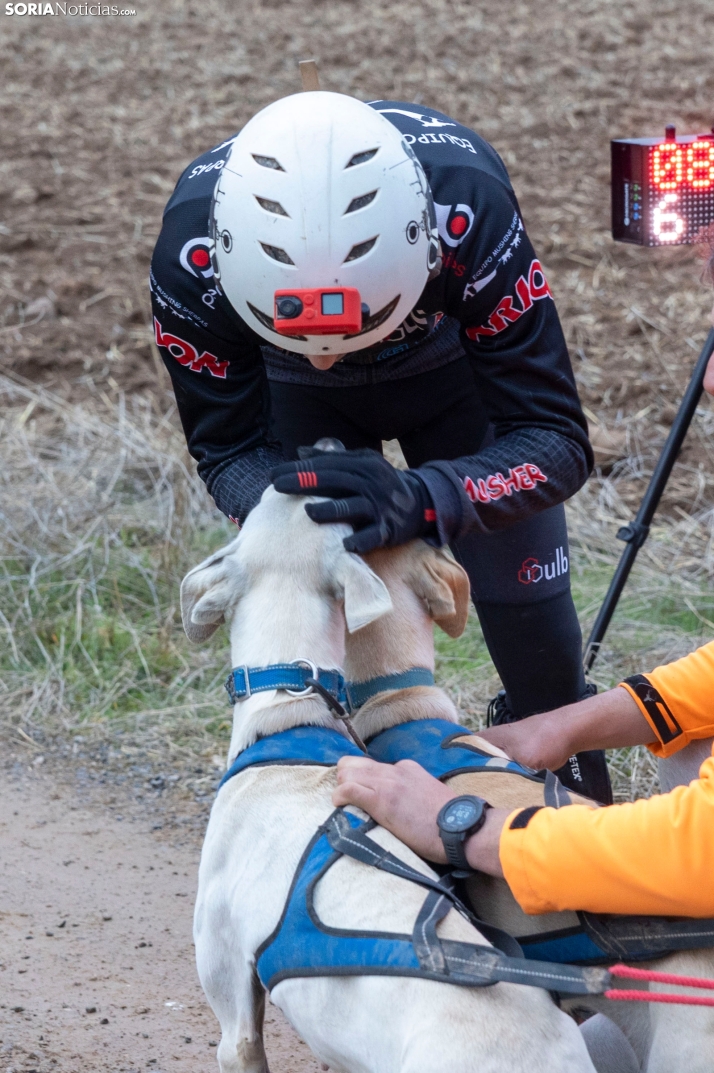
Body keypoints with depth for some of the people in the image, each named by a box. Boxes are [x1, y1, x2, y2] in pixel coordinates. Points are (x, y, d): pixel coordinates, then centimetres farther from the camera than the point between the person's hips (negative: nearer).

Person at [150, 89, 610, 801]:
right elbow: (228, 446, -21)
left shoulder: (468, 211, -45)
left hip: (454, 360, -1)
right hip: (302, 397, 1)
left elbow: (555, 440, -37)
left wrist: (425, 498, -55)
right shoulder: (193, 255, -39)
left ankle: (570, 787, 27)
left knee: (527, 608, 0)